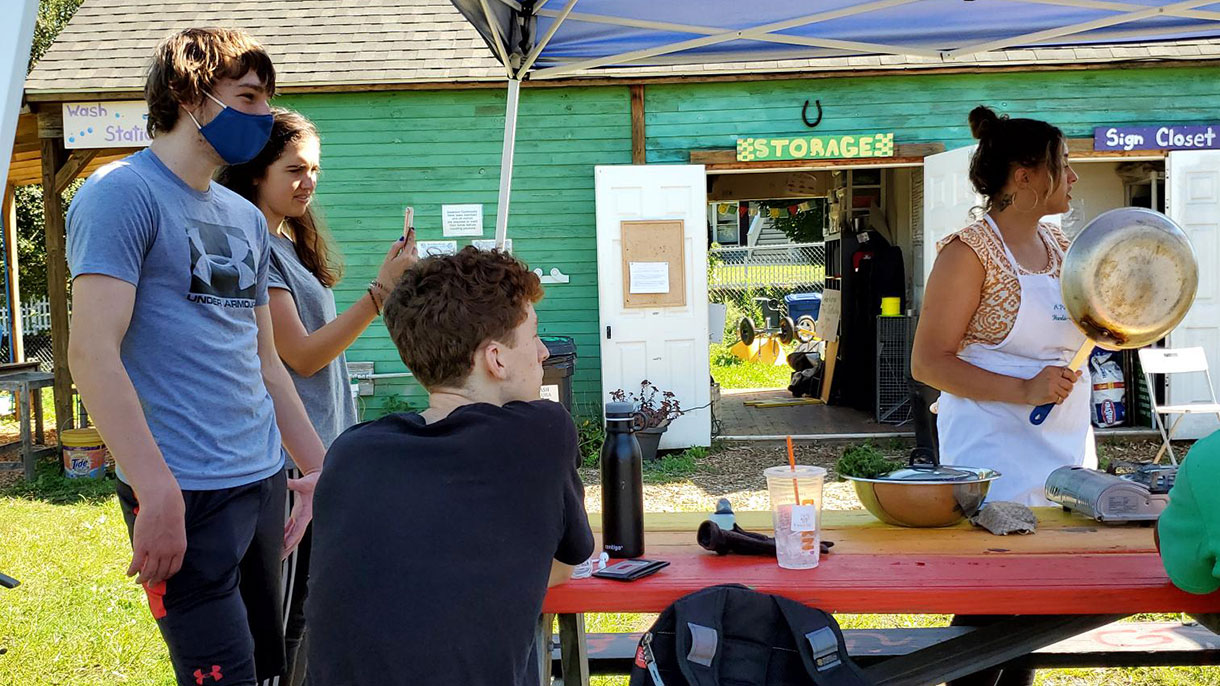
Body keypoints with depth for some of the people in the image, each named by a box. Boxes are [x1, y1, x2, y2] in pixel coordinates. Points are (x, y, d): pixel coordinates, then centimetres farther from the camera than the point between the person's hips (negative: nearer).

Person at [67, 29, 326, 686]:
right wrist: (157, 493, -22)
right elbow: (92, 353, -16)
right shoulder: (122, 194, -7)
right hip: (187, 494, -8)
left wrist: (318, 467, 18)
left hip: (265, 483, 8)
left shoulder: (246, 218, 17)